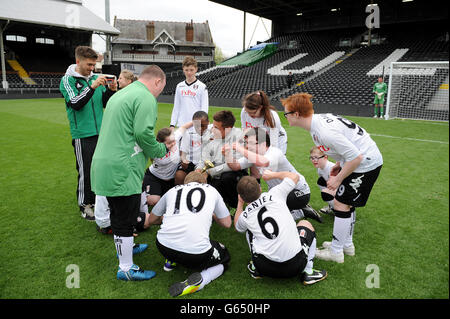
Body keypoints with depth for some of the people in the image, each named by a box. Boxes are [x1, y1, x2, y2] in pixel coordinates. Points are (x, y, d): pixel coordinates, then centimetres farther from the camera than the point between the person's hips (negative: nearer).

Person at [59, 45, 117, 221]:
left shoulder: (95, 78, 9)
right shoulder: (68, 80, -4)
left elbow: (105, 103, 11)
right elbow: (75, 104, -17)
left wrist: (110, 90, -7)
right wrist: (92, 87, -24)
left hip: (100, 132, 5)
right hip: (82, 134, -5)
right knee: (85, 171, 0)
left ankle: (95, 199, 30)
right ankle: (84, 205, 17)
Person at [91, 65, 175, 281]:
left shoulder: (120, 94, 21)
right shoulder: (146, 98, -10)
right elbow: (143, 133, -20)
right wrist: (162, 150, -2)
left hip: (104, 165, 10)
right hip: (122, 169, -10)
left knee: (118, 216, 24)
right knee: (125, 221, 2)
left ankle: (124, 248, 43)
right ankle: (126, 269, 15)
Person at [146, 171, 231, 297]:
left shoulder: (173, 190, 18)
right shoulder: (211, 190, 15)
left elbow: (151, 220, 28)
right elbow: (227, 223, 19)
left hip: (164, 247, 4)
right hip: (196, 253, -4)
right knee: (224, 258, 25)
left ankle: (171, 261, 25)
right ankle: (199, 279, -1)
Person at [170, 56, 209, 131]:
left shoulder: (202, 87, -2)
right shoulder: (179, 86, 10)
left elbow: (204, 109, -4)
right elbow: (176, 108, 13)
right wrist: (172, 125, 7)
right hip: (181, 125, 4)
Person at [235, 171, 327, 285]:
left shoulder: (244, 216, 2)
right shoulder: (274, 194, -3)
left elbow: (237, 226, 29)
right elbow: (295, 176, 14)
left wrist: (240, 203, 34)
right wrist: (272, 174, 25)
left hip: (265, 268, 2)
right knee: (305, 223, 27)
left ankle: (256, 269, 27)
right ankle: (308, 272, 20)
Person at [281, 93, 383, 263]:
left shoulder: (325, 132, -31)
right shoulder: (318, 119, 0)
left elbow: (355, 157, -28)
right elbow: (346, 142, 14)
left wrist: (338, 179, -16)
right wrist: (339, 163, 10)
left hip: (365, 163, -10)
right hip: (359, 158, 10)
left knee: (341, 205, -3)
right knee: (346, 203, 18)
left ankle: (336, 252, 12)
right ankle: (347, 244, 33)